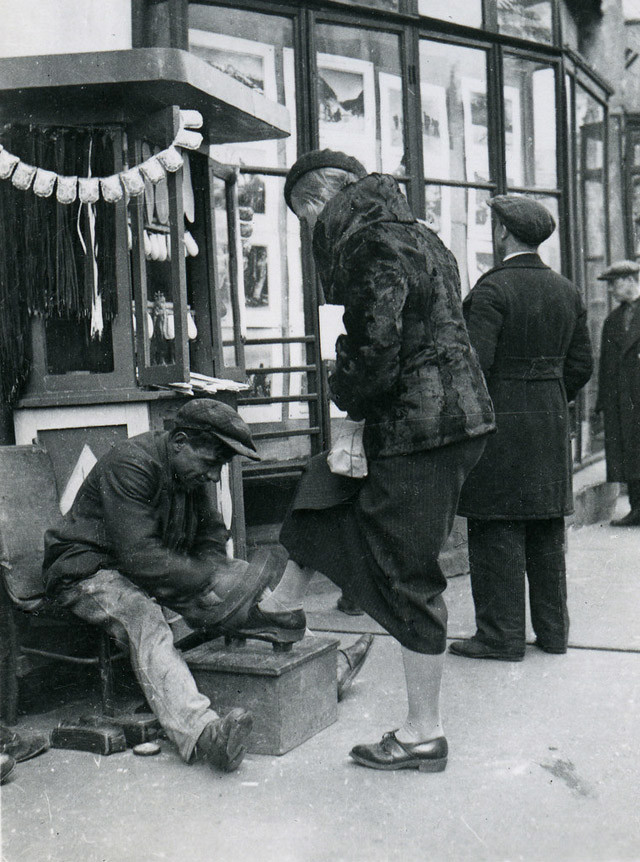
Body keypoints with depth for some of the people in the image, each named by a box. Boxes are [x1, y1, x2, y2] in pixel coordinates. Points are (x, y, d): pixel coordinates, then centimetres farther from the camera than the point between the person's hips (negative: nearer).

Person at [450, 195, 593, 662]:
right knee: (548, 534, 13)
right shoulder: (567, 291, 10)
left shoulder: (493, 288, -12)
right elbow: (581, 364, 11)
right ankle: (553, 629, 21)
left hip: (499, 421, -7)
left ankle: (502, 635, 6)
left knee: (497, 532, 0)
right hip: (553, 425, 7)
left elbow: (474, 362, -19)